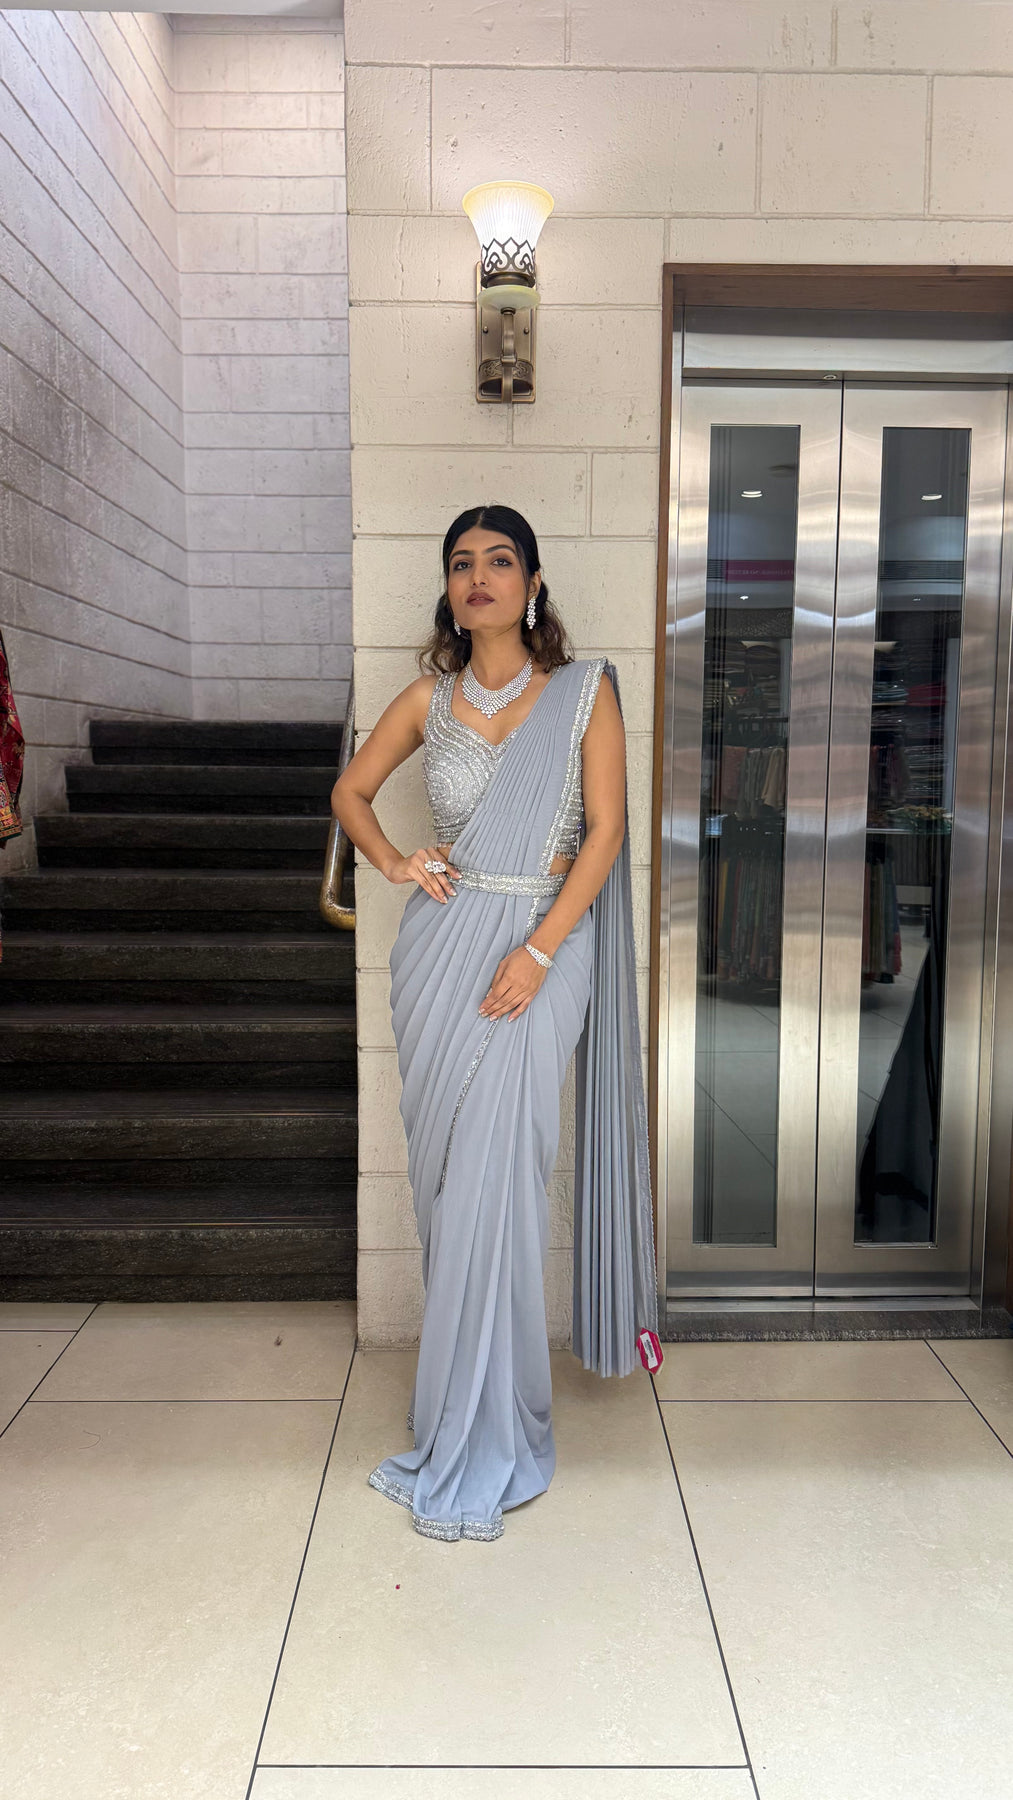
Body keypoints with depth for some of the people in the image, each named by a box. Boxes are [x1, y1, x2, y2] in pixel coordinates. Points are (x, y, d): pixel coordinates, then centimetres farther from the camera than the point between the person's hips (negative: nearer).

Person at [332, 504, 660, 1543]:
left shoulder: (584, 691, 2)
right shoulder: (430, 697, 10)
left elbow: (605, 830, -5)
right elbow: (350, 789, 21)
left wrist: (538, 950, -14)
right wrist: (393, 862, 2)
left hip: (543, 944, -3)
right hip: (443, 940, 3)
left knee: (492, 1177, -8)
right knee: (444, 1172, 6)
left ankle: (481, 1437, 6)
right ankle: (464, 1386, 24)